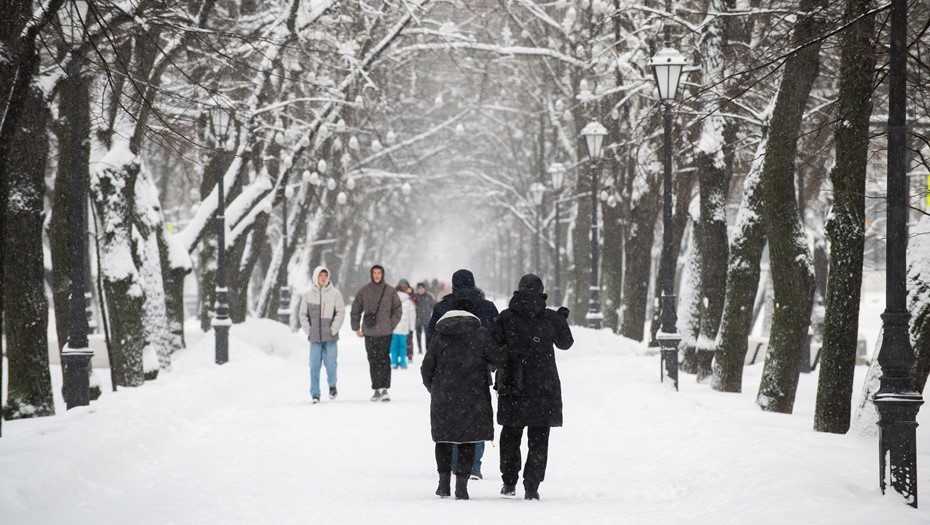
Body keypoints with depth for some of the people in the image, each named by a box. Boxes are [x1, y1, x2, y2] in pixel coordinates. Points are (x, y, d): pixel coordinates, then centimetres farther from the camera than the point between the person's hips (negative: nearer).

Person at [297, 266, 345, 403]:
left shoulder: (335, 294, 0)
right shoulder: (307, 295, 4)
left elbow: (340, 312, 0)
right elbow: (302, 314, 9)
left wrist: (333, 329, -8)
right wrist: (308, 330, 0)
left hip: (330, 337, -1)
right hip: (315, 337, 1)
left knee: (330, 363, -3)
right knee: (314, 366, -1)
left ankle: (332, 385, 22)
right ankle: (315, 394, 4)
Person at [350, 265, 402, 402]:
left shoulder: (390, 291, 3)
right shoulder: (363, 291, 4)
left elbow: (398, 310, 8)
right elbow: (355, 310, 9)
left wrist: (391, 325, -2)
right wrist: (356, 328, 5)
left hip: (385, 333, -2)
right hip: (369, 333, 2)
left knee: (384, 360, -9)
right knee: (373, 361, 5)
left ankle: (385, 388, -10)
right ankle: (376, 389, 11)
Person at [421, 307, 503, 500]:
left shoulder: (439, 337, 4)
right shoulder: (480, 334, -1)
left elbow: (426, 368, 6)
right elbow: (497, 358, -4)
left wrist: (434, 390, 21)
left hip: (443, 398, 1)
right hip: (473, 399, -1)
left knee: (443, 439, 15)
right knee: (468, 440, 7)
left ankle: (444, 482, 10)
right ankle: (461, 484, 2)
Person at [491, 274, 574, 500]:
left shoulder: (505, 318, -5)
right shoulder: (551, 319, -4)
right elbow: (565, 343, 12)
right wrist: (563, 320, 29)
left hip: (512, 387, 0)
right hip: (544, 388, 0)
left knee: (511, 435, 16)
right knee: (538, 439, 6)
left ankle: (509, 482, 17)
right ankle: (532, 487, 0)